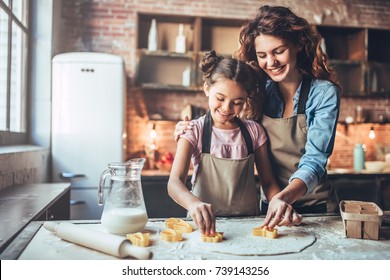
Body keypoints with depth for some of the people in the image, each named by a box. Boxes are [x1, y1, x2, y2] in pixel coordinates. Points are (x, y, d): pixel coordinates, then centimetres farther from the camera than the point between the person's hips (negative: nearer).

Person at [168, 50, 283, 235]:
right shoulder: (195, 131, -5)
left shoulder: (254, 131, 4)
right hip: (205, 223, -3)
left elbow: (268, 181, 7)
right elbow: (174, 182, -16)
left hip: (248, 223, 3)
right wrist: (194, 203, -37)